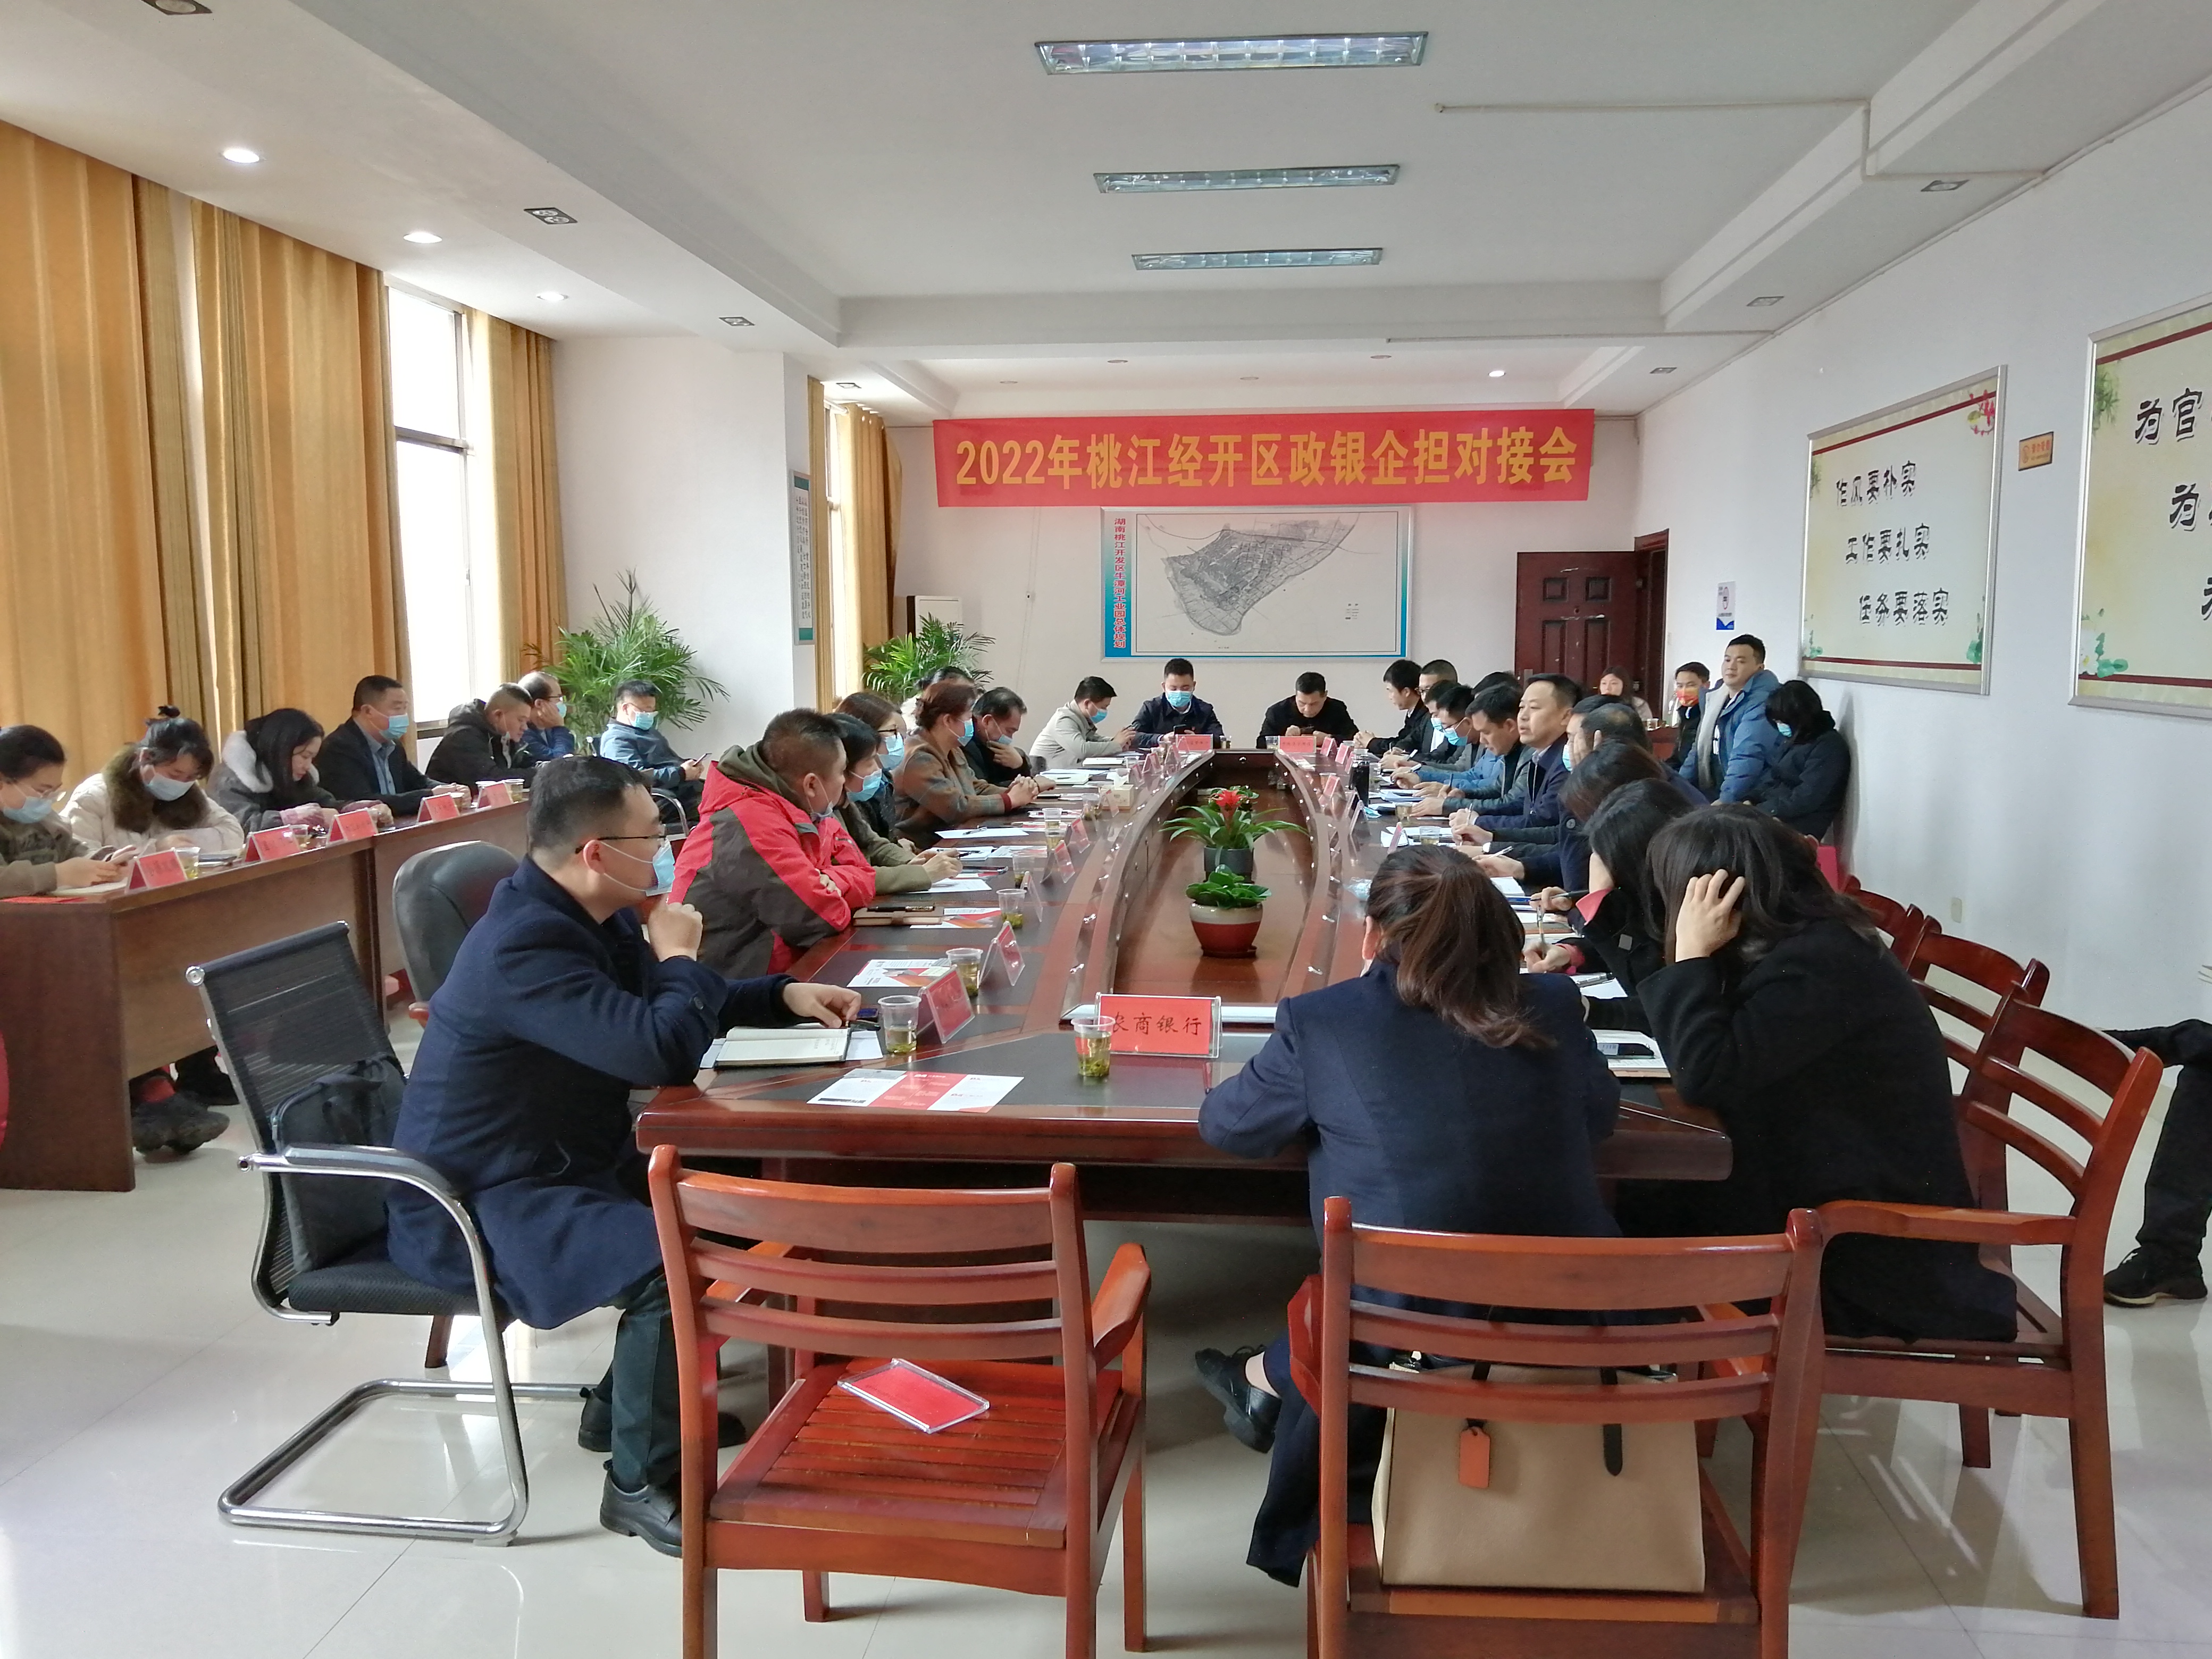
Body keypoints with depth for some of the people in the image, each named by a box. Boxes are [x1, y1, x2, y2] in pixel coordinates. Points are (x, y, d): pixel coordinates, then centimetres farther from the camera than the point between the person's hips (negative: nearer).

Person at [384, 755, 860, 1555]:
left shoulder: (587, 918, 4)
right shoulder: (525, 943, -27)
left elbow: (691, 1006, 19)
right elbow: (663, 1050, -34)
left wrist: (786, 996, 3)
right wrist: (678, 956, -15)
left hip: (564, 1162, 11)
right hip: (481, 1204, -10)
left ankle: (629, 1399, 25)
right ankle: (641, 1481, -8)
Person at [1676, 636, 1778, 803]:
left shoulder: (1761, 703, -14)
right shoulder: (1714, 699, 13)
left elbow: (1746, 758, -25)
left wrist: (1726, 800, -33)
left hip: (1749, 801, -7)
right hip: (1712, 793, 7)